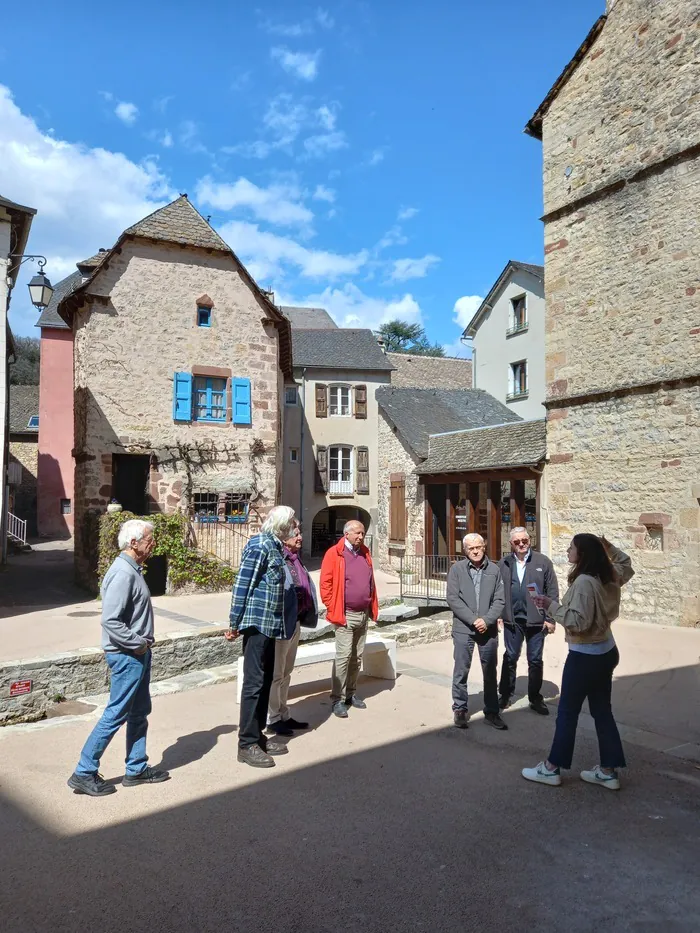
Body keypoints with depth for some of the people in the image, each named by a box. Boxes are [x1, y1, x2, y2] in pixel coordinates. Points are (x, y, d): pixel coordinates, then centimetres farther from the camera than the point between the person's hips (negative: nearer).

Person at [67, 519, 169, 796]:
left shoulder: (132, 569, 9)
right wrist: (138, 644, -18)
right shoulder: (123, 574, -22)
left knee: (139, 712, 17)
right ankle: (84, 773, 13)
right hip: (127, 656, -10)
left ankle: (137, 768, 28)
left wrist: (145, 641, 10)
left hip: (138, 653, 10)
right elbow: (111, 620, -27)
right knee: (116, 715, 0)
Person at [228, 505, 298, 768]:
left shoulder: (275, 545, 13)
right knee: (254, 682, -3)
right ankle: (247, 744, 6)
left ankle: (258, 736, 25)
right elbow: (242, 584, -15)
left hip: (271, 625, 9)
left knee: (266, 681, 15)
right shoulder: (260, 544, -14)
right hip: (257, 623, -9)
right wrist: (235, 624, -13)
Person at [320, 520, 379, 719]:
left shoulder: (365, 554, 12)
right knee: (343, 657, -7)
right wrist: (332, 609, -11)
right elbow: (325, 584, -10)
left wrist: (373, 607, 13)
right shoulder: (334, 553, -8)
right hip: (345, 615, -6)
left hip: (363, 615, 6)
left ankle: (350, 694, 24)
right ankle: (337, 699, 1)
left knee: (357, 657, 12)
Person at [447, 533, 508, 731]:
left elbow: (500, 600, 0)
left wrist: (486, 620, -13)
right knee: (461, 671, 5)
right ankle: (460, 710, 19)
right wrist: (473, 619, -13)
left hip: (489, 629, 1)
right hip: (463, 628, -1)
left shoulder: (494, 570, 2)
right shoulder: (456, 569, -1)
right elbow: (453, 599, -6)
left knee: (490, 672, 10)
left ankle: (492, 712, 22)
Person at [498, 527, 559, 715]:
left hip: (536, 619, -1)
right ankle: (505, 695, 24)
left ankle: (535, 698, 23)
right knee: (510, 658, 12)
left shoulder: (543, 562, -3)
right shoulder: (504, 563, 2)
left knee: (535, 660, 10)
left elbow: (552, 591, -3)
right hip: (512, 619, 1)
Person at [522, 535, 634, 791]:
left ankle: (551, 768, 16)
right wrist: (608, 547, 14)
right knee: (602, 710, 16)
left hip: (585, 656, -9)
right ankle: (608, 771, 24)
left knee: (567, 711, 4)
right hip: (606, 652, 9)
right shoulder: (608, 576, 2)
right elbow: (626, 565, 25)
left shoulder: (584, 582, -24)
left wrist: (551, 606, -23)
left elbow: (579, 621, -27)